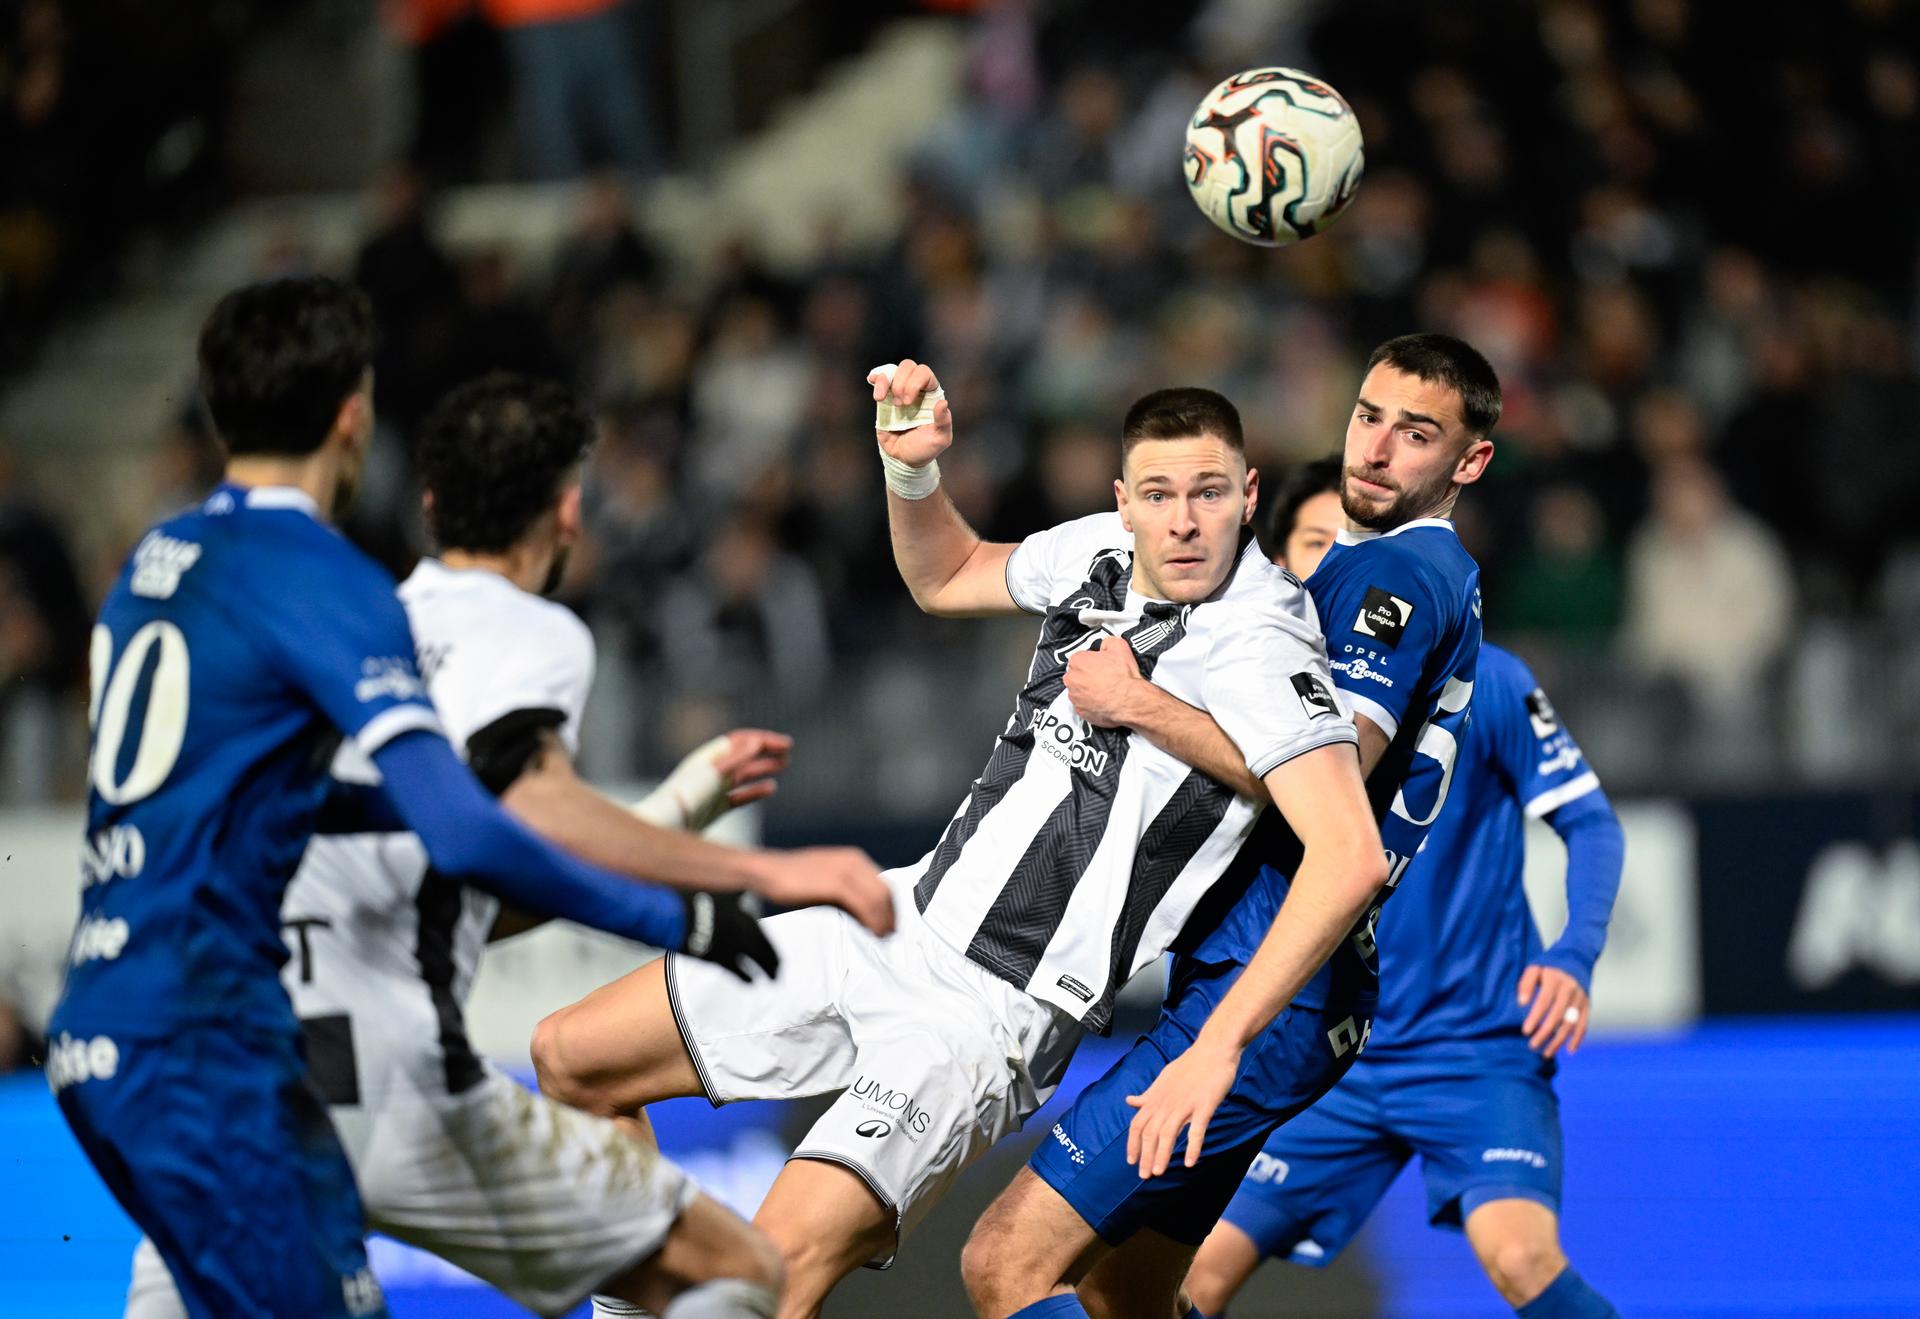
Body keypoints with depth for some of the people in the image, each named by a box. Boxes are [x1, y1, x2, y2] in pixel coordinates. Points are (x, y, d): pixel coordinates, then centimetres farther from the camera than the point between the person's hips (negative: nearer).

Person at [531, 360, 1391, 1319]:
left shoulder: (1258, 651, -22)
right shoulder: (1100, 553, 2)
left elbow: (1350, 857, -33)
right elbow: (947, 577, 23)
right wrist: (911, 467, 3)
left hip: (992, 1013, -8)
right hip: (900, 919, 8)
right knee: (570, 1058, 11)